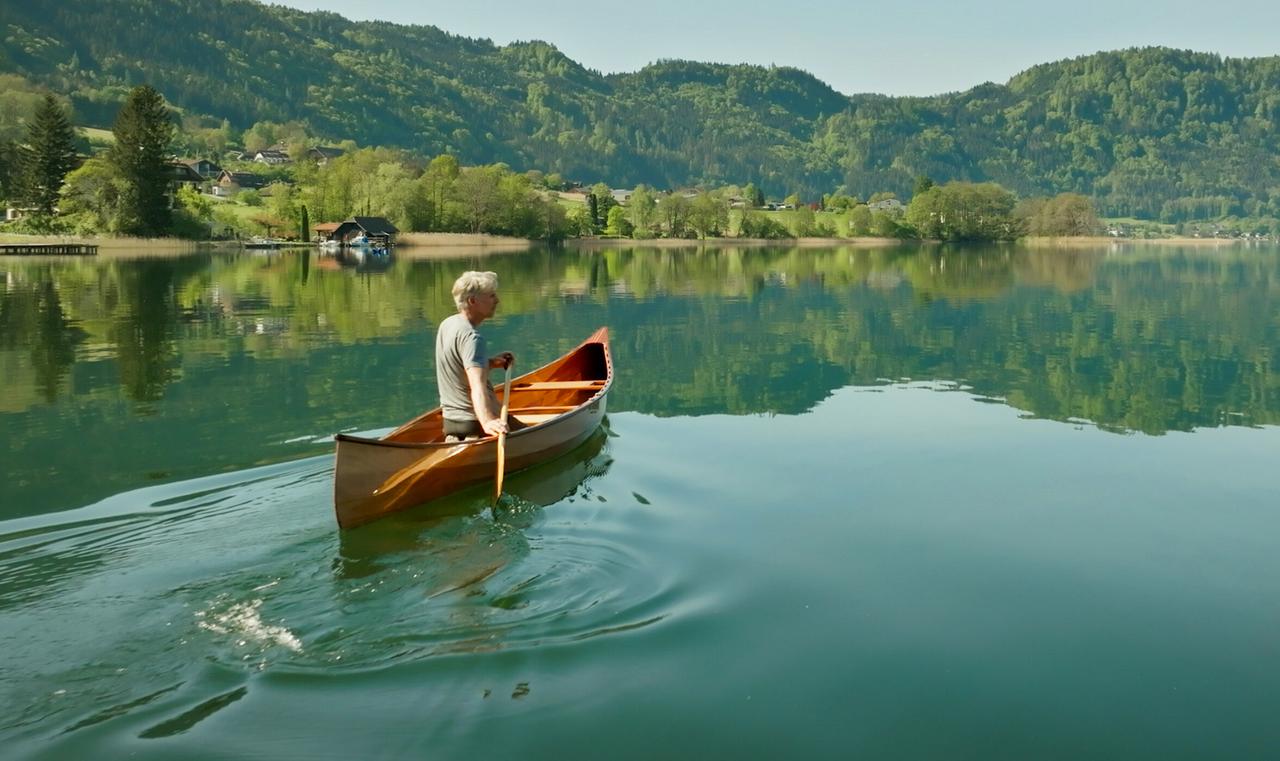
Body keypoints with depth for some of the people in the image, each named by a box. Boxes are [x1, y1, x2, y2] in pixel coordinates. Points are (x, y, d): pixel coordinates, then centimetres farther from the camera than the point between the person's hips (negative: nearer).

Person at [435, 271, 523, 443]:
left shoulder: (447, 324, 7)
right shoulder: (470, 337, -21)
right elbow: (477, 386, -36)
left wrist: (491, 362, 7)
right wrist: (487, 421, -50)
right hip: (475, 421, -9)